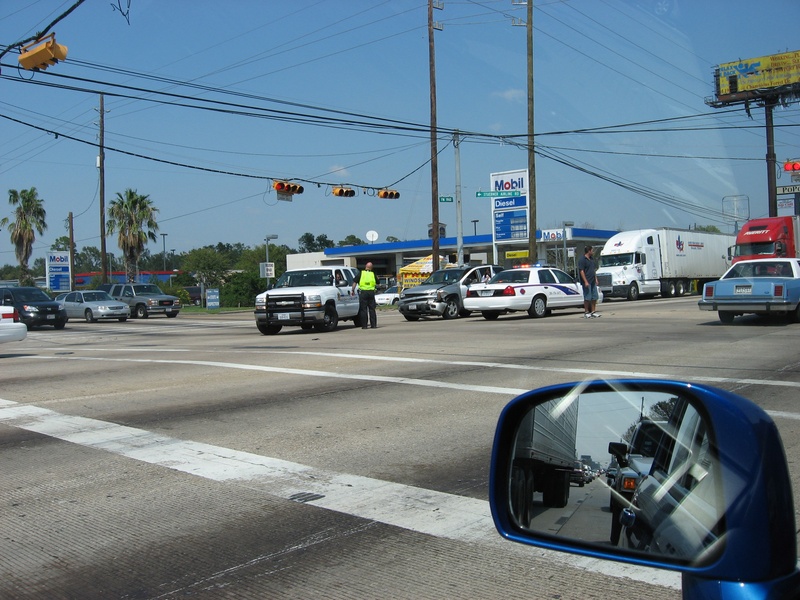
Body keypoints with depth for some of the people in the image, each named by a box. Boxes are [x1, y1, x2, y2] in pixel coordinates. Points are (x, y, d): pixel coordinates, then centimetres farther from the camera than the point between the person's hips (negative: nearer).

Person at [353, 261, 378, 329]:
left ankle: (364, 325, 0)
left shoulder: (361, 273, 5)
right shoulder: (373, 274, 10)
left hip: (363, 292, -2)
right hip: (371, 292, 2)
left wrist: (353, 290, 10)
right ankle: (373, 324, 8)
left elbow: (355, 282, 3)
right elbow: (377, 283, 20)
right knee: (372, 309, 8)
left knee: (363, 309, 1)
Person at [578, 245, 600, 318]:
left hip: (593, 282, 9)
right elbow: (581, 271, -16)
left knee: (594, 297, 10)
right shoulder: (582, 259, -11)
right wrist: (585, 282, -20)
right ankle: (586, 312, 3)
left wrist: (596, 279, 16)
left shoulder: (592, 259, 16)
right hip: (587, 282, -8)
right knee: (587, 298, -4)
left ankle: (593, 311, 17)